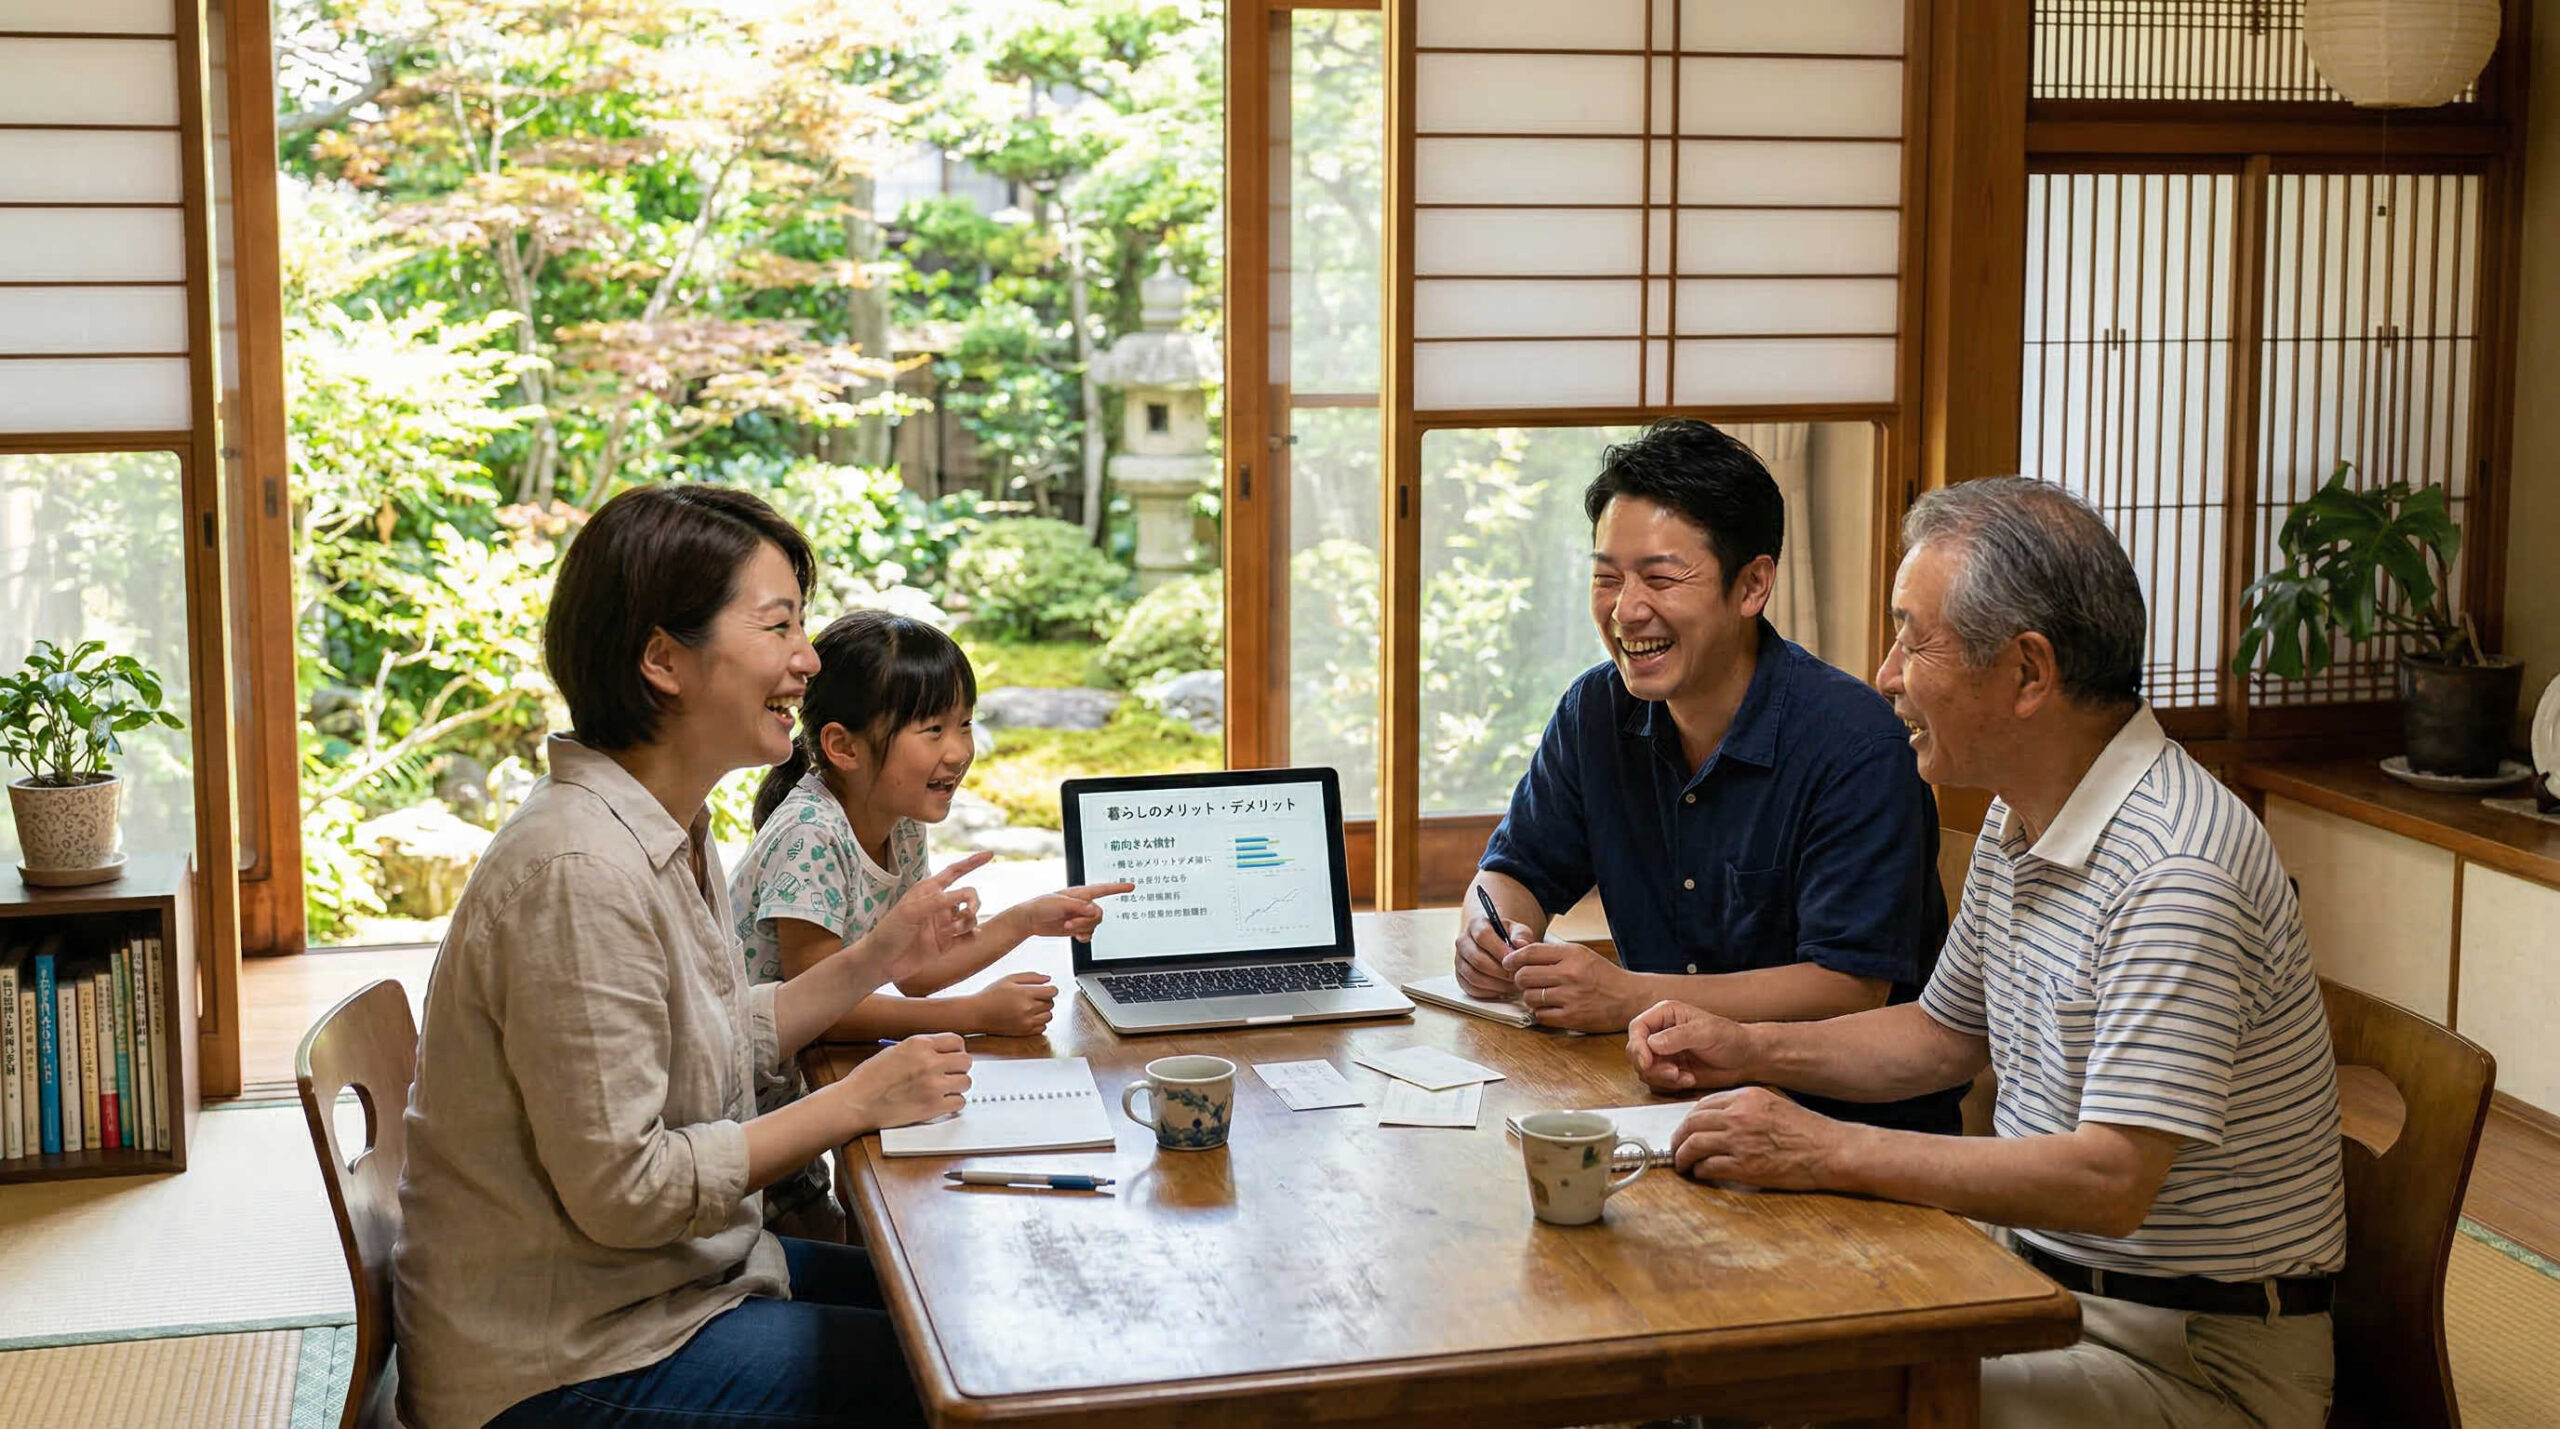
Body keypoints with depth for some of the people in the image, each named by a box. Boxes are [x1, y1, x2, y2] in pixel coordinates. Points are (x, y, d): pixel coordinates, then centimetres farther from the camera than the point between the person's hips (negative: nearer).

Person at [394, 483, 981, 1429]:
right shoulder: (579, 871, -26)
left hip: (674, 1272, 10)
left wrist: (878, 961, 5)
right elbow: (624, 1189, -25)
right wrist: (855, 1103, -19)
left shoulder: (673, 831, 5)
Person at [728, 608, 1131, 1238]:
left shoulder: (902, 830, 0)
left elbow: (912, 971, 9)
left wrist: (1027, 919, -1)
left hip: (787, 1092, 8)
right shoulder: (810, 836, -28)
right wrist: (979, 1014, -25)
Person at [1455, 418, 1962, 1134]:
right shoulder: (1596, 712, 3)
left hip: (1859, 1120, -5)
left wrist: (1629, 997, -29)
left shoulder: (1854, 744, -17)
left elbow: (1851, 987, -23)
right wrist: (1489, 938, -12)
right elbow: (1517, 869, 13)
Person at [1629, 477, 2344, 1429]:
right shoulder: (2017, 823, 7)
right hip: (2038, 1278, 9)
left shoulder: (2174, 871, -25)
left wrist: (1825, 1153, -26)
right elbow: (1948, 1035, 22)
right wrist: (1748, 1051, 9)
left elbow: (2111, 1181, -30)